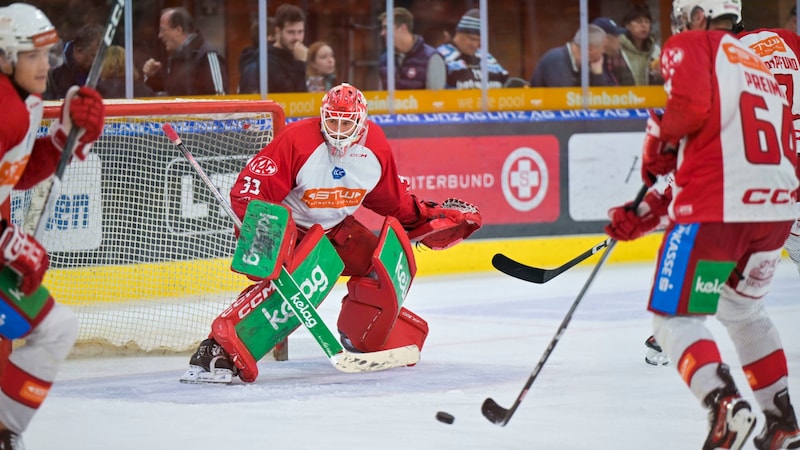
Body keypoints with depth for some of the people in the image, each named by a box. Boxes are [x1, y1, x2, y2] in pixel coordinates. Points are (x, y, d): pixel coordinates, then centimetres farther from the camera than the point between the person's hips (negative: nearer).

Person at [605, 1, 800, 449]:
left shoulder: (691, 45, 4)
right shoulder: (757, 64, 27)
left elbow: (690, 105, -19)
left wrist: (658, 142, 2)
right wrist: (644, 215, 24)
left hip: (717, 210, -7)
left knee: (675, 315, 1)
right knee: (743, 309, 27)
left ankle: (726, 407, -22)